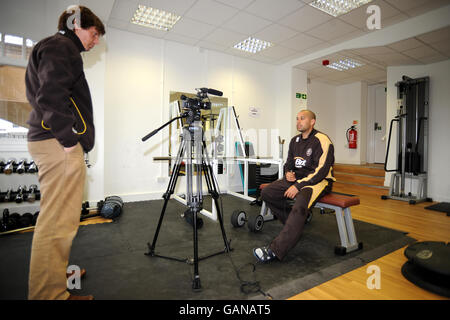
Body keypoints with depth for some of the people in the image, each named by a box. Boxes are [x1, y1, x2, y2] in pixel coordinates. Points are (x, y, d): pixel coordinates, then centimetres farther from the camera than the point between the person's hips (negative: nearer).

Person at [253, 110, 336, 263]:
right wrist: (288, 173, -2)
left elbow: (321, 170, -19)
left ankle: (275, 251, -37)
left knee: (299, 206, -36)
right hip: (297, 178, 8)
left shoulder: (321, 141, -12)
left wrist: (298, 186, -23)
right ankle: (292, 224, 7)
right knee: (266, 193, -6)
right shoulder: (295, 141, 12)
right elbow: (289, 162, 22)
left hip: (319, 181, -8)